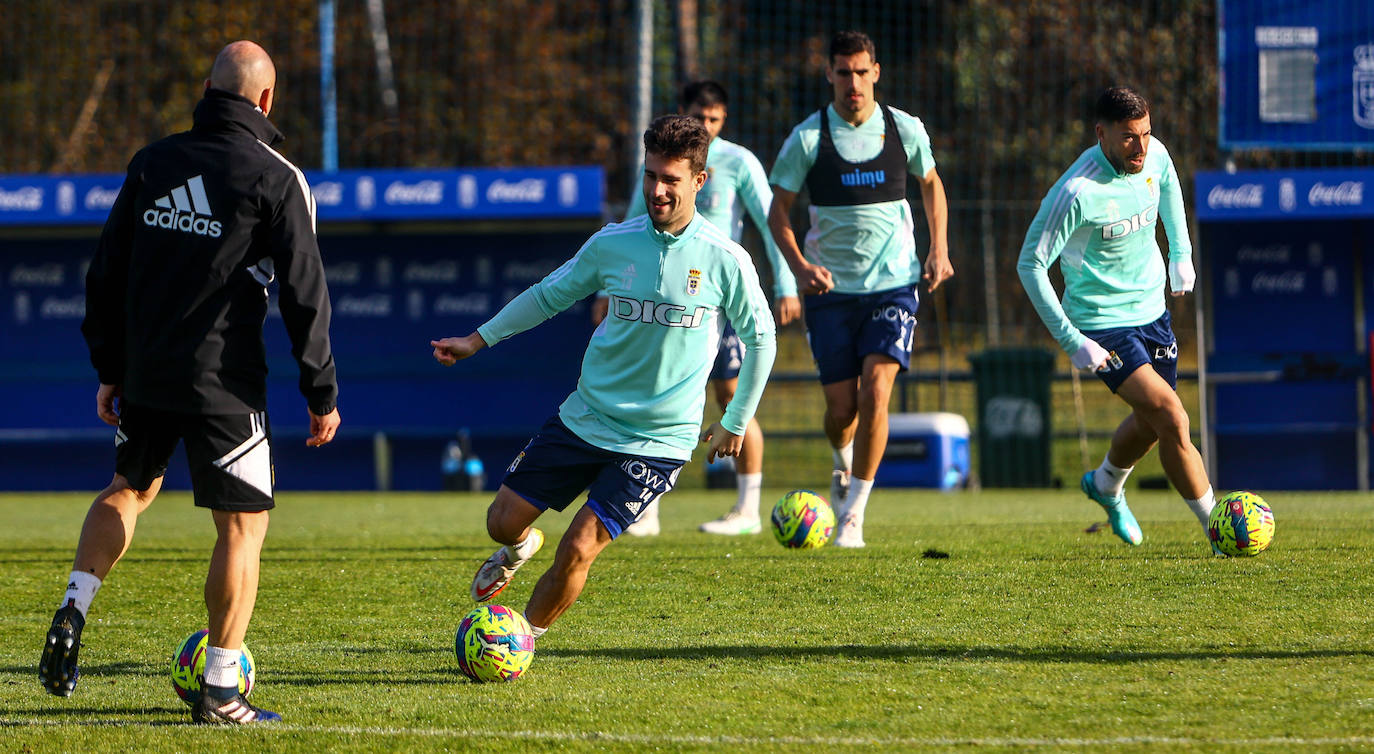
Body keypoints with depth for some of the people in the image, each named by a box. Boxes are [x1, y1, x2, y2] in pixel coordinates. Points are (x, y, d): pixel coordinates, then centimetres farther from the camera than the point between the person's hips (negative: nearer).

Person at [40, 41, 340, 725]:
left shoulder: (151, 163, 6)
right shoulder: (276, 180, -8)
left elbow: (105, 274, 10)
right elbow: (304, 293, -9)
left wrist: (110, 369, 18)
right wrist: (322, 394, -2)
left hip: (145, 378, 5)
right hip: (224, 383, -5)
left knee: (129, 488, 27)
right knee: (243, 525, 3)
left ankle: (73, 610, 6)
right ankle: (220, 693, 1)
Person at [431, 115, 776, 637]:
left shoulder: (724, 261, -9)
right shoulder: (613, 244, -2)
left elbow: (760, 338, 5)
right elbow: (549, 294, 14)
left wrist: (735, 423, 8)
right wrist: (478, 340, 12)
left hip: (660, 438, -3)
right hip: (585, 417, 3)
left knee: (578, 550, -14)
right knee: (503, 521, 3)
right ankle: (519, 548, 41)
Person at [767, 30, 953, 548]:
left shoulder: (906, 130, 0)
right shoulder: (808, 138, -5)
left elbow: (931, 184, 19)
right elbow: (779, 211, 1)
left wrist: (938, 248, 9)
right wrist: (800, 266, -14)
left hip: (894, 283, 0)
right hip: (831, 290, 0)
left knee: (876, 389, -18)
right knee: (841, 407, -1)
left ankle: (854, 515, -11)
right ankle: (843, 465, 37)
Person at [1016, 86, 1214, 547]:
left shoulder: (1154, 155, -8)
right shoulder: (1077, 192, -28)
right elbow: (1030, 265, -21)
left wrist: (1181, 253, 20)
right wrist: (1071, 341, -23)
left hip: (1151, 309, 7)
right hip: (1102, 324, -7)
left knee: (1151, 423, 20)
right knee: (1173, 420, -18)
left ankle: (1106, 485, 50)